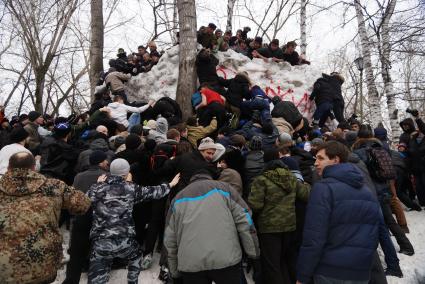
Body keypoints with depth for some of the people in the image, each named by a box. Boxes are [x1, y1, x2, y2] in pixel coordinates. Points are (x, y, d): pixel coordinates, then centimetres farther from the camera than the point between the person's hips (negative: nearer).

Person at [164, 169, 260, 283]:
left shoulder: (178, 198, 19)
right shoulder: (223, 187, 12)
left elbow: (169, 239, 17)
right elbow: (244, 220, 3)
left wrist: (174, 270, 24)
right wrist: (253, 252, 9)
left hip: (190, 263, 2)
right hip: (226, 259, -1)